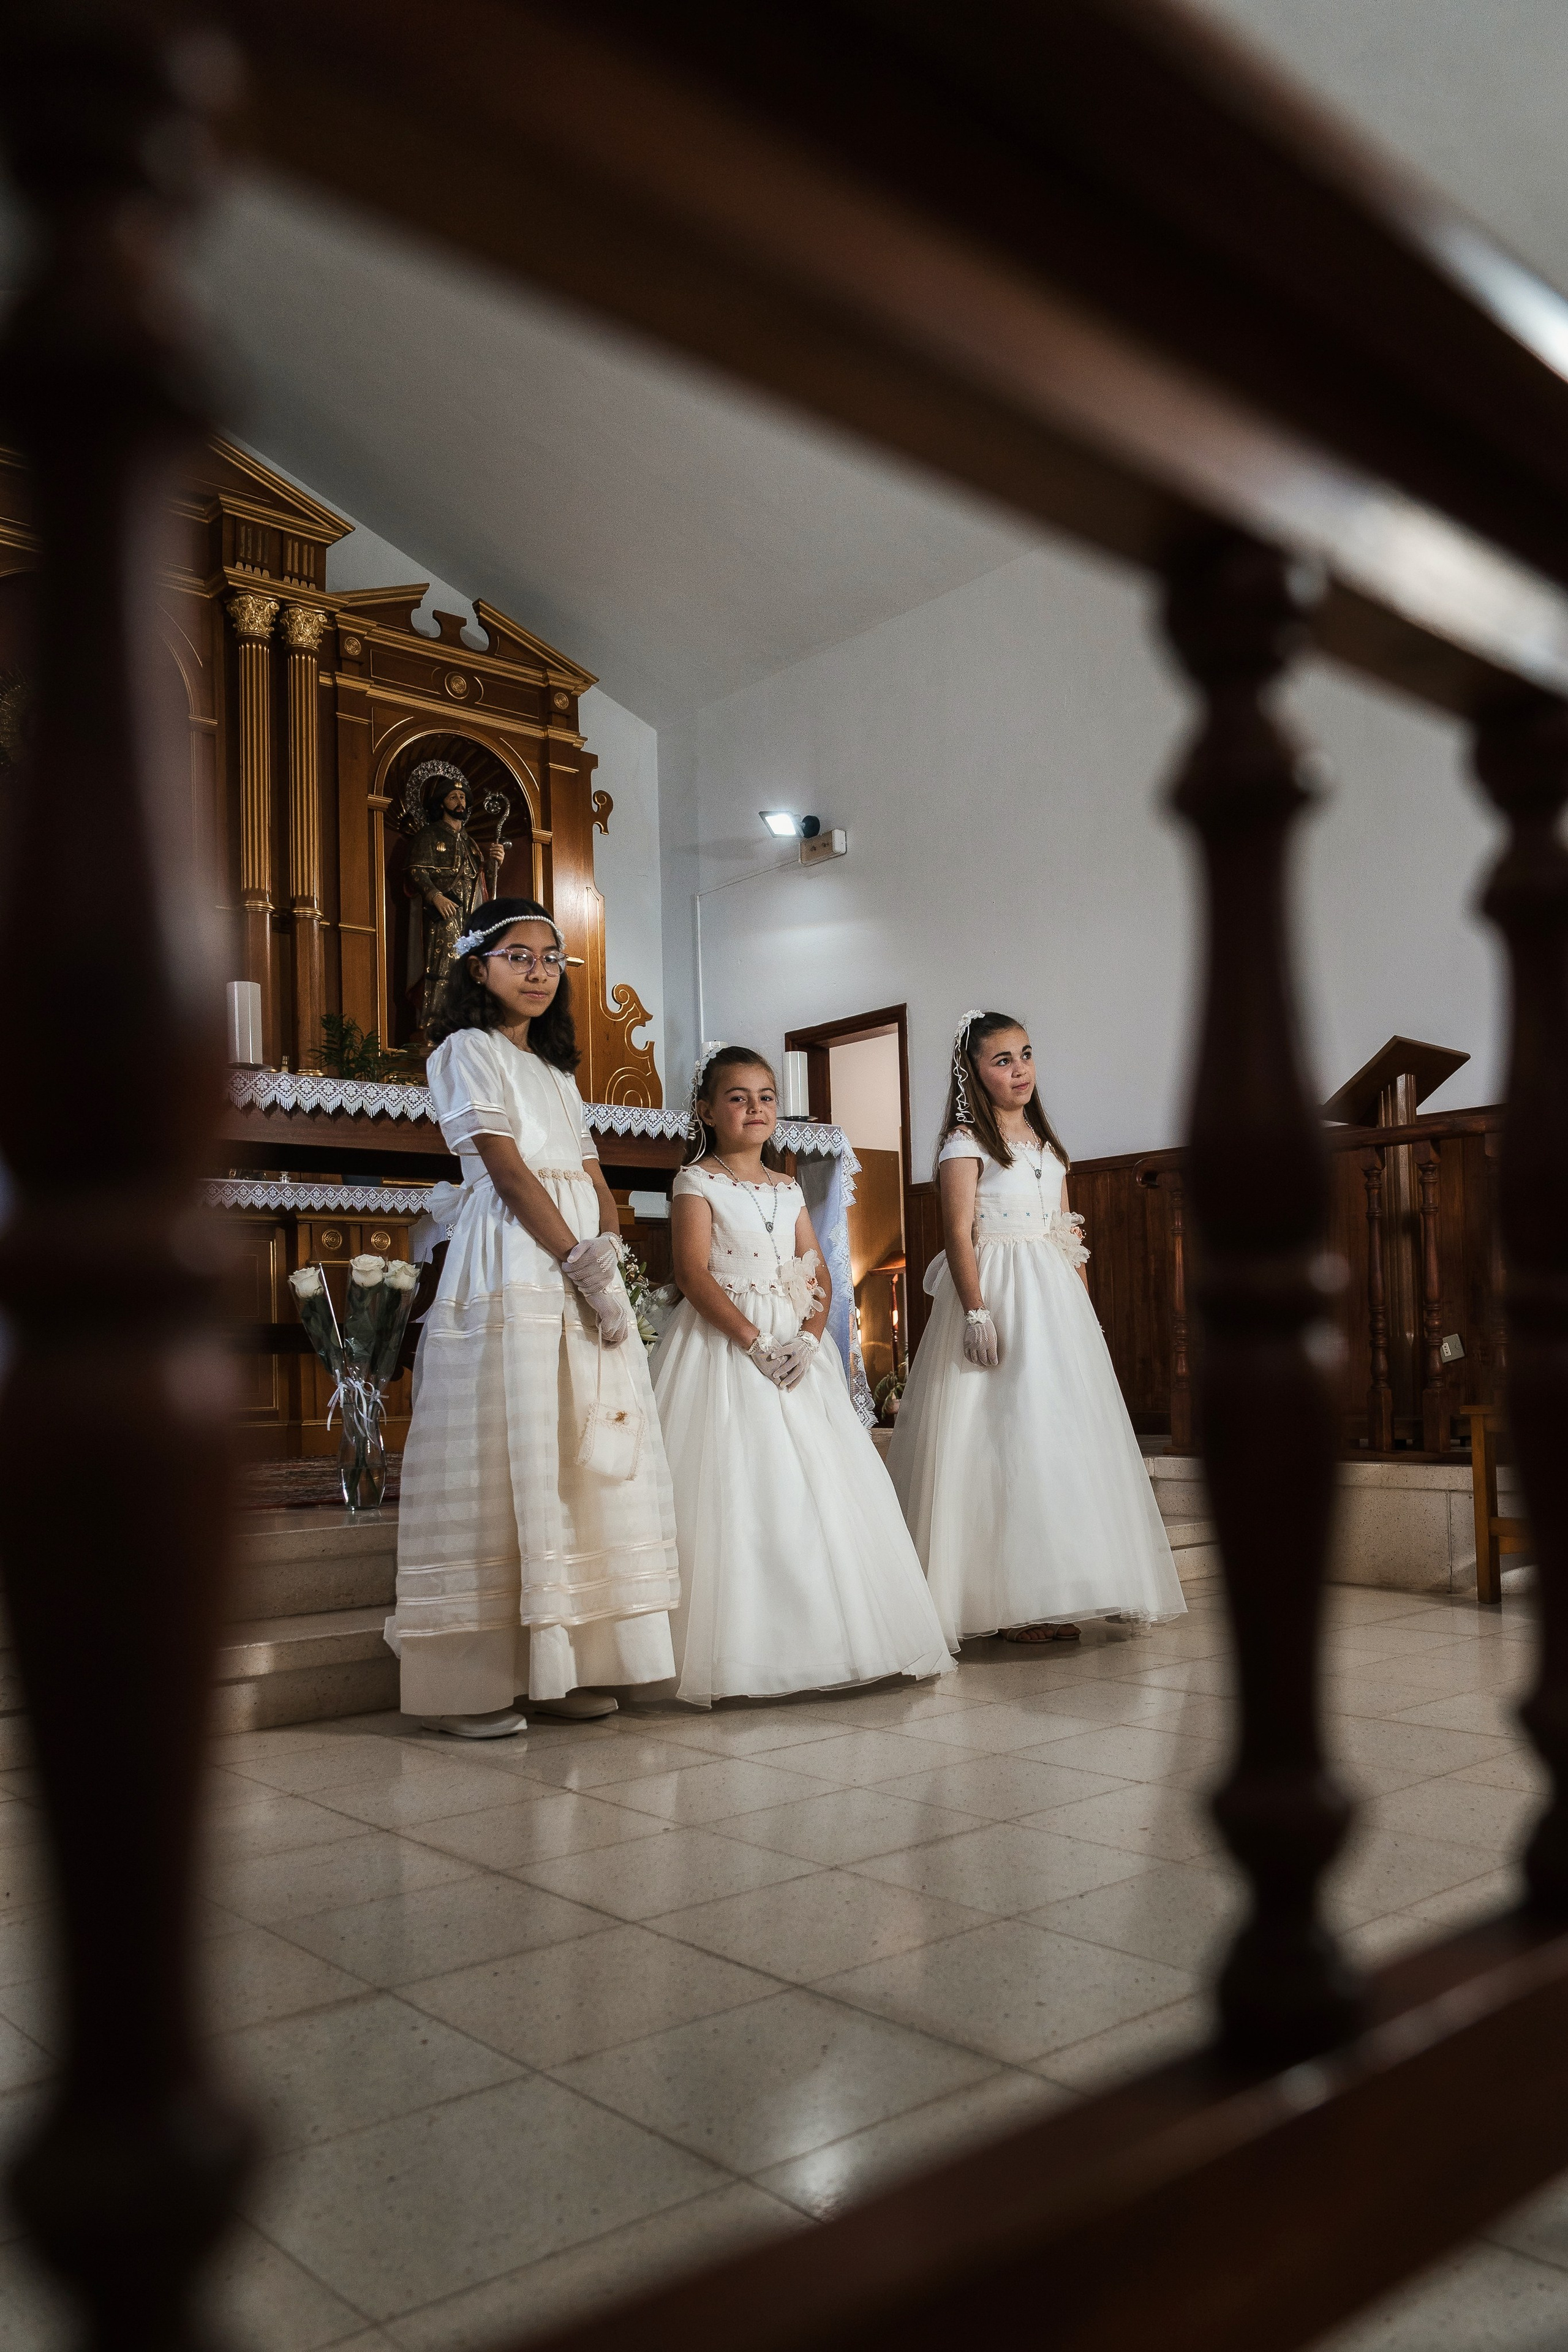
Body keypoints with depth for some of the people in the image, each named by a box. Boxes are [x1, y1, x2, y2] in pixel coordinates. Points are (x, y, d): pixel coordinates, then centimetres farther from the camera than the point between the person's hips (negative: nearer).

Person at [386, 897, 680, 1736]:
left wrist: (608, 1254, -5)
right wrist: (580, 1264, -15)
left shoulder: (558, 1071, 25)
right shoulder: (467, 1051, 2)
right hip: (512, 1272, -8)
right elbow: (507, 1170, -9)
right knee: (505, 1455, -10)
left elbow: (595, 1181, 15)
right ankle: (473, 1678, -5)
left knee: (587, 1459, 4)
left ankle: (561, 1665, 10)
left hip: (585, 1270, 8)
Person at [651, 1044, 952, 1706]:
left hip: (795, 1348, 6)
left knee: (819, 1485, 3)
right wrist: (754, 1341, -20)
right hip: (724, 1345, -5)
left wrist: (809, 1338, -9)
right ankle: (739, 1649, -3)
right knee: (738, 1488, -10)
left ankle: (824, 1638, 12)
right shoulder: (698, 1183, -1)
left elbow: (819, 1277, 10)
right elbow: (693, 1272, -13)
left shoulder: (788, 1189, 15)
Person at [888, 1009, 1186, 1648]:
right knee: (1004, 1438, -8)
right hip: (998, 1297, -7)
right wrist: (977, 1312, -20)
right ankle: (1011, 1602, -3)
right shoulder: (966, 1143, -2)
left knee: (1064, 1435, 5)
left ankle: (1050, 1597, 12)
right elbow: (959, 1233, -11)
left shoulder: (1047, 1144, 19)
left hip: (1057, 1304, 7)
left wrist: (1085, 1309, 13)